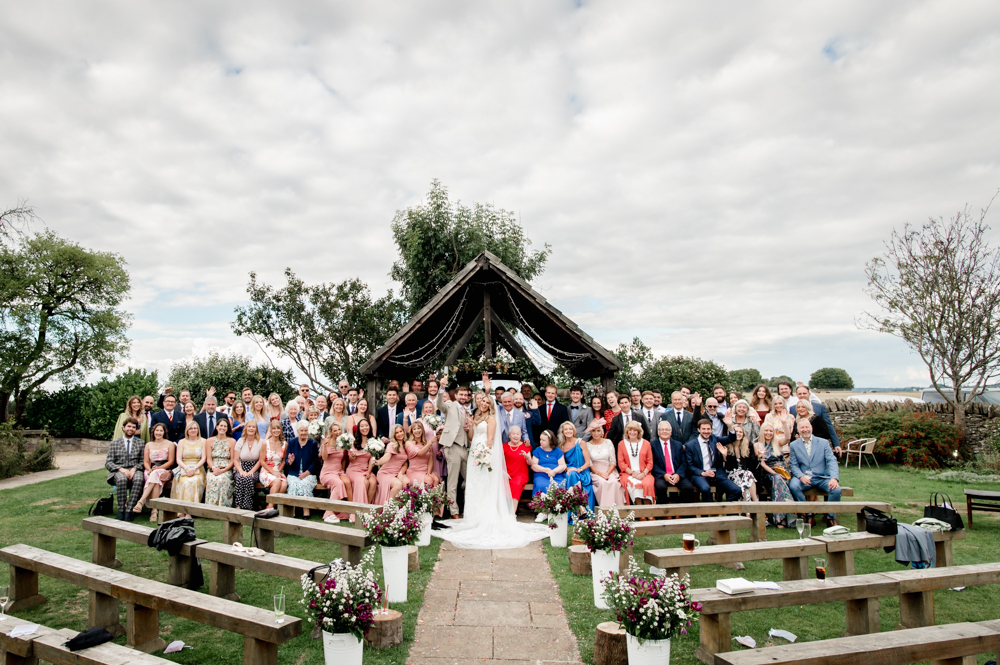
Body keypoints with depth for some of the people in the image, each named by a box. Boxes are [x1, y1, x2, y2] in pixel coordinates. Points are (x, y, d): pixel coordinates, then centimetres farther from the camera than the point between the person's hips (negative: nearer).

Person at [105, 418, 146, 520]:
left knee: (138, 479, -36)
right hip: (118, 471, 0)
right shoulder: (114, 444, 16)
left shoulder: (140, 443, 19)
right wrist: (121, 469, -12)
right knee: (121, 479, -37)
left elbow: (143, 461, 11)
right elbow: (108, 463, 7)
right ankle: (121, 510, -28)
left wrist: (134, 469, -10)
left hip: (135, 470, 0)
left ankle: (129, 510, -34)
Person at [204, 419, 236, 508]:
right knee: (212, 480, -31)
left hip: (226, 470, -1)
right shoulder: (209, 441, 13)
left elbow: (233, 460, 4)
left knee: (222, 480, -33)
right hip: (213, 470, 1)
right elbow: (209, 459, 7)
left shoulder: (232, 441, 8)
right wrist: (214, 468, -13)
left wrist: (223, 470, -11)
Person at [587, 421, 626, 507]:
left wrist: (607, 473, -12)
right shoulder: (587, 445, 5)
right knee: (602, 482, -33)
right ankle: (605, 507, -26)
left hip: (610, 471, 1)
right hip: (595, 473, -1)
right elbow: (589, 464, 0)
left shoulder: (608, 442, 9)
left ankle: (617, 506, -23)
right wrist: (600, 473, -15)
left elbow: (613, 461, 5)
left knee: (614, 482, -31)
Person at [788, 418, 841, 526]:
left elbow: (832, 461, -4)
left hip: (822, 478, 0)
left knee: (836, 489, -28)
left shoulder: (824, 442, 7)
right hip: (804, 478, 0)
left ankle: (831, 517, -3)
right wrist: (801, 476, -18)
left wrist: (834, 478, -21)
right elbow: (793, 465, 4)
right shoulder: (794, 445, 9)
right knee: (793, 486, -31)